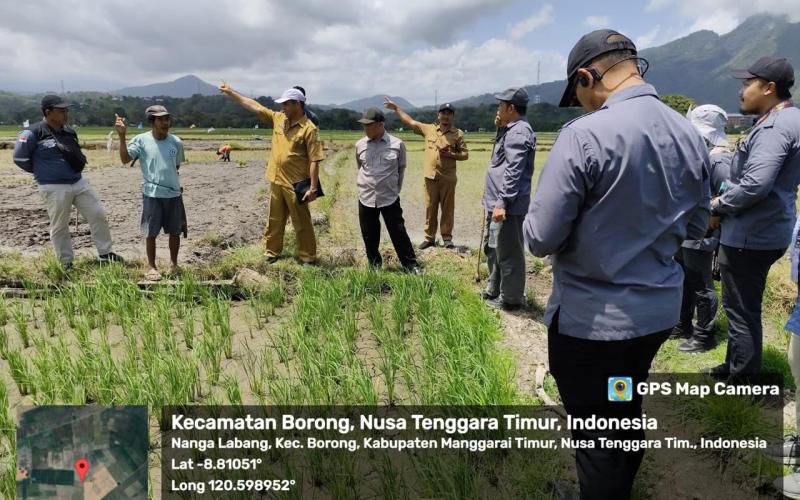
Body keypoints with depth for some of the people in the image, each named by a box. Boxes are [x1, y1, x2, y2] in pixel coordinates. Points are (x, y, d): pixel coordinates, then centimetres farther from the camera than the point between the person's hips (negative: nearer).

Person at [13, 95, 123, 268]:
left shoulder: (69, 131, 8)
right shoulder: (34, 133, -13)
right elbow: (20, 158, -8)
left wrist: (80, 163, 10)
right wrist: (42, 171, 1)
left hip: (79, 182, 6)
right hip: (54, 188, -6)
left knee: (98, 215, 4)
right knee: (59, 227, 4)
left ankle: (106, 254, 16)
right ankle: (66, 264, 16)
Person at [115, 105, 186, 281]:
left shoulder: (176, 142, 0)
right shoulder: (141, 140, -7)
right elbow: (125, 159, -18)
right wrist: (122, 136, -26)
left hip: (174, 194, 3)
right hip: (152, 195, -3)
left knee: (175, 232, 11)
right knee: (151, 233, 4)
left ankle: (174, 264, 27)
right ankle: (151, 266, 19)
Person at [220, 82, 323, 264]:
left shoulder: (309, 129, -15)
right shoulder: (278, 119, 5)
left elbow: (314, 161, -17)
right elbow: (254, 106, 11)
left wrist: (313, 188, -20)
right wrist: (230, 92, 10)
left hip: (296, 184, -7)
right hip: (276, 182, 7)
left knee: (301, 223, 4)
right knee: (274, 220, 17)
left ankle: (308, 257, 15)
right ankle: (271, 252, 31)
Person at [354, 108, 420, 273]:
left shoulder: (397, 144, -7)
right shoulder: (360, 145, 0)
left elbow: (401, 169, 6)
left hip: (390, 198, -3)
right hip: (366, 198, 3)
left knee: (398, 233, 2)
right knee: (369, 236, 12)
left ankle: (411, 265, 14)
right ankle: (374, 265, 28)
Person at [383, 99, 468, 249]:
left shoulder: (458, 133, 0)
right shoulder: (429, 129, 6)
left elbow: (465, 154, 1)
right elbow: (410, 121, 13)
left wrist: (450, 154, -15)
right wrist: (396, 108, 12)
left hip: (448, 178, -2)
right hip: (430, 176, 2)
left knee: (447, 209, 5)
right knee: (430, 209, 8)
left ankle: (447, 238, 15)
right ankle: (429, 238, 17)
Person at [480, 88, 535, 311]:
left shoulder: (519, 132, -16)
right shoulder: (511, 129, 16)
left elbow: (513, 172, -23)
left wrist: (502, 202, -26)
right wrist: (499, 129, 16)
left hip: (507, 206, -11)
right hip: (497, 202, 11)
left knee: (507, 253, -1)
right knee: (492, 248, 21)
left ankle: (510, 299, 11)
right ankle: (494, 290, 34)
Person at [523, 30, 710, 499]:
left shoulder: (584, 135, -21)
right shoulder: (691, 135, 1)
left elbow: (541, 238, -19)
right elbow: (695, 227, 12)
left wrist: (583, 224, 1)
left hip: (592, 316, -7)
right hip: (661, 306, 8)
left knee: (596, 429, 12)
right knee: (628, 411, 27)